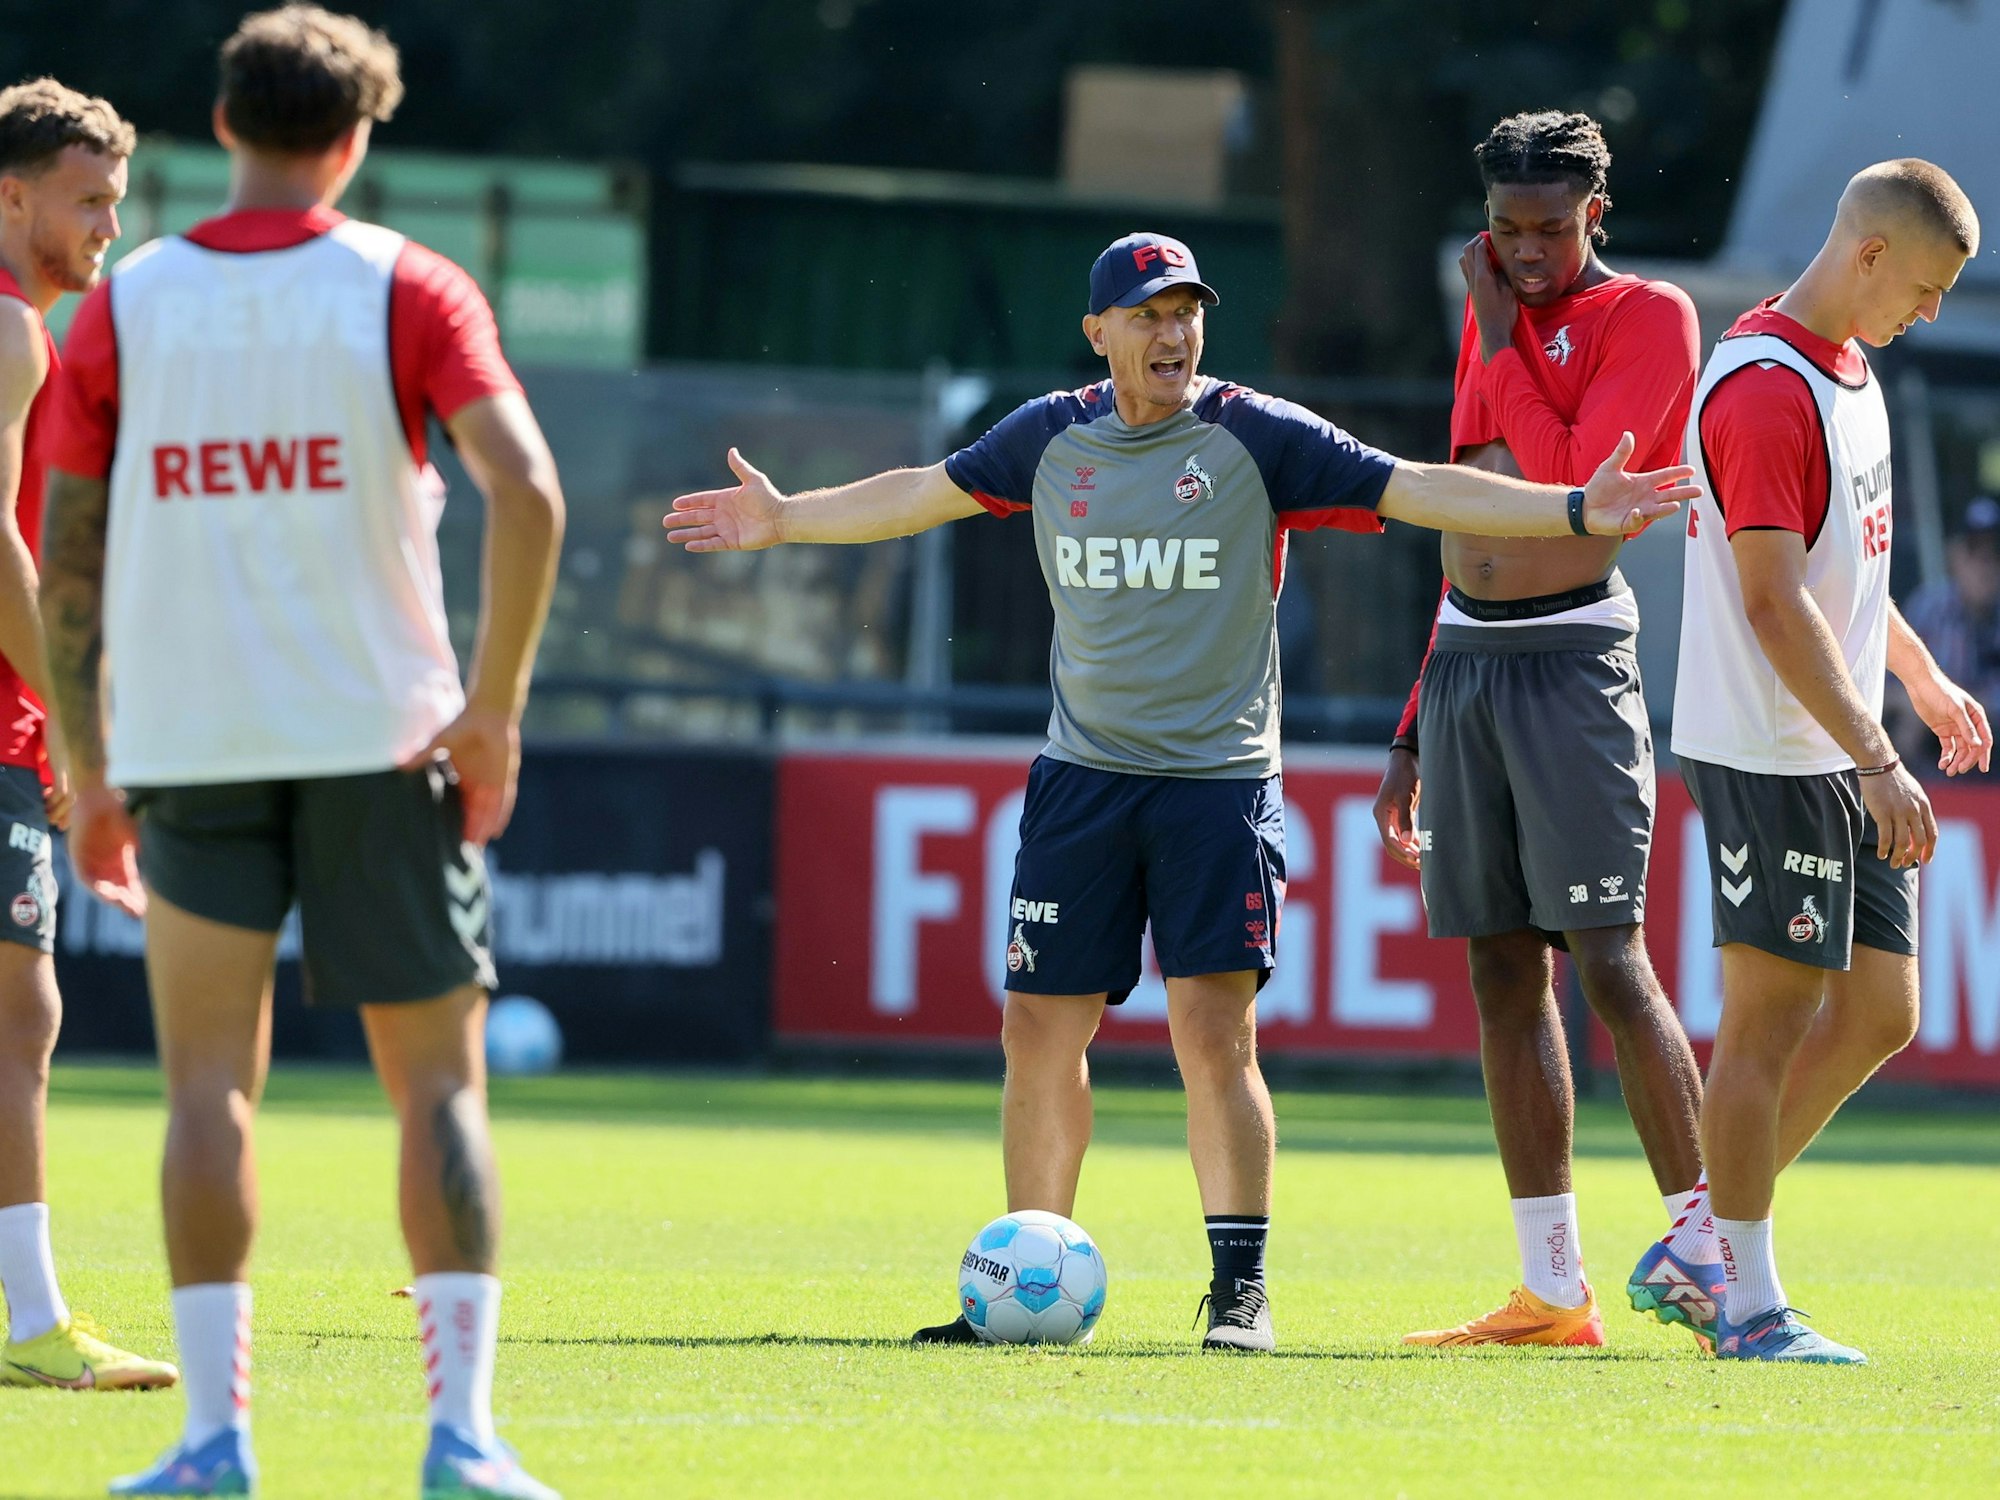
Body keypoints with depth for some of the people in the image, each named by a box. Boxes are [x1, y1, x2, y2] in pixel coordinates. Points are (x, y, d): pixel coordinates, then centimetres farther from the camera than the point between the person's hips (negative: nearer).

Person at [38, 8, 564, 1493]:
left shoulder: (125, 304, 5)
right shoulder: (406, 288, -1)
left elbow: (66, 556, 4)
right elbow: (526, 489, -14)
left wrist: (89, 773, 11)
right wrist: (495, 708, -7)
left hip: (187, 748, 1)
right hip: (379, 740, -1)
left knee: (210, 1085, 7)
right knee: (439, 1082, 5)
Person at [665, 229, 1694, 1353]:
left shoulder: (1257, 437, -4)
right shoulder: (1051, 439, 7)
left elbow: (1418, 492, -8)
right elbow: (921, 494, 22)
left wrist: (1574, 510, -17)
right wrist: (785, 521, 28)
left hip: (1220, 782, -4)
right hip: (1083, 780, 4)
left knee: (1215, 1030, -13)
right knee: (1041, 1031, 4)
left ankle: (1243, 1288, -7)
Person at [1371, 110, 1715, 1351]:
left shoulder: (1646, 316, -4)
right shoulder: (1495, 325, 18)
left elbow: (1566, 482, -17)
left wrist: (1502, 335, -7)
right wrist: (1415, 731, 21)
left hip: (1573, 657, -7)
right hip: (1464, 660, 7)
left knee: (1608, 959, -13)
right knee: (1504, 974, 4)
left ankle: (1708, 1241, -5)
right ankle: (1554, 1292, 5)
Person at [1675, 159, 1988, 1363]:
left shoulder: (1850, 372, 15)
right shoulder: (1763, 386, -17)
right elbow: (1774, 601, -23)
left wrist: (1924, 679, 38)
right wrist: (1875, 758, -25)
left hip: (1842, 757, 10)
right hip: (1768, 755, -10)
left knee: (1879, 1013, 9)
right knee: (1773, 1012, -5)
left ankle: (1700, 1247, 17)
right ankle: (1748, 1304, 1)